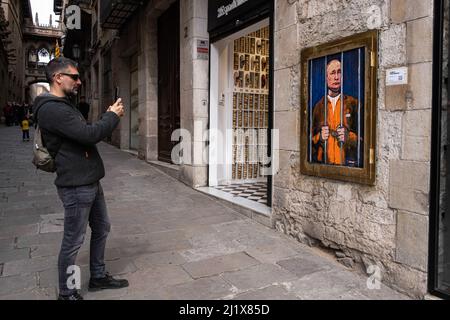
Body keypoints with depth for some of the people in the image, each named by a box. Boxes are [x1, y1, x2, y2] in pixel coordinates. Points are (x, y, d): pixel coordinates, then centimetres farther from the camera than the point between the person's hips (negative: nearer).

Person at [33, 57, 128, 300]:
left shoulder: (64, 105, 16)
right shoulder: (51, 109, -19)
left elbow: (88, 134, 17)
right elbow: (89, 134, -27)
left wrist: (110, 116, 0)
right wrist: (113, 116, -11)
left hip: (90, 182, 10)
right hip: (76, 186, -10)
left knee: (101, 229, 19)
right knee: (73, 241, 3)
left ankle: (98, 276, 35)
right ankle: (67, 292, 21)